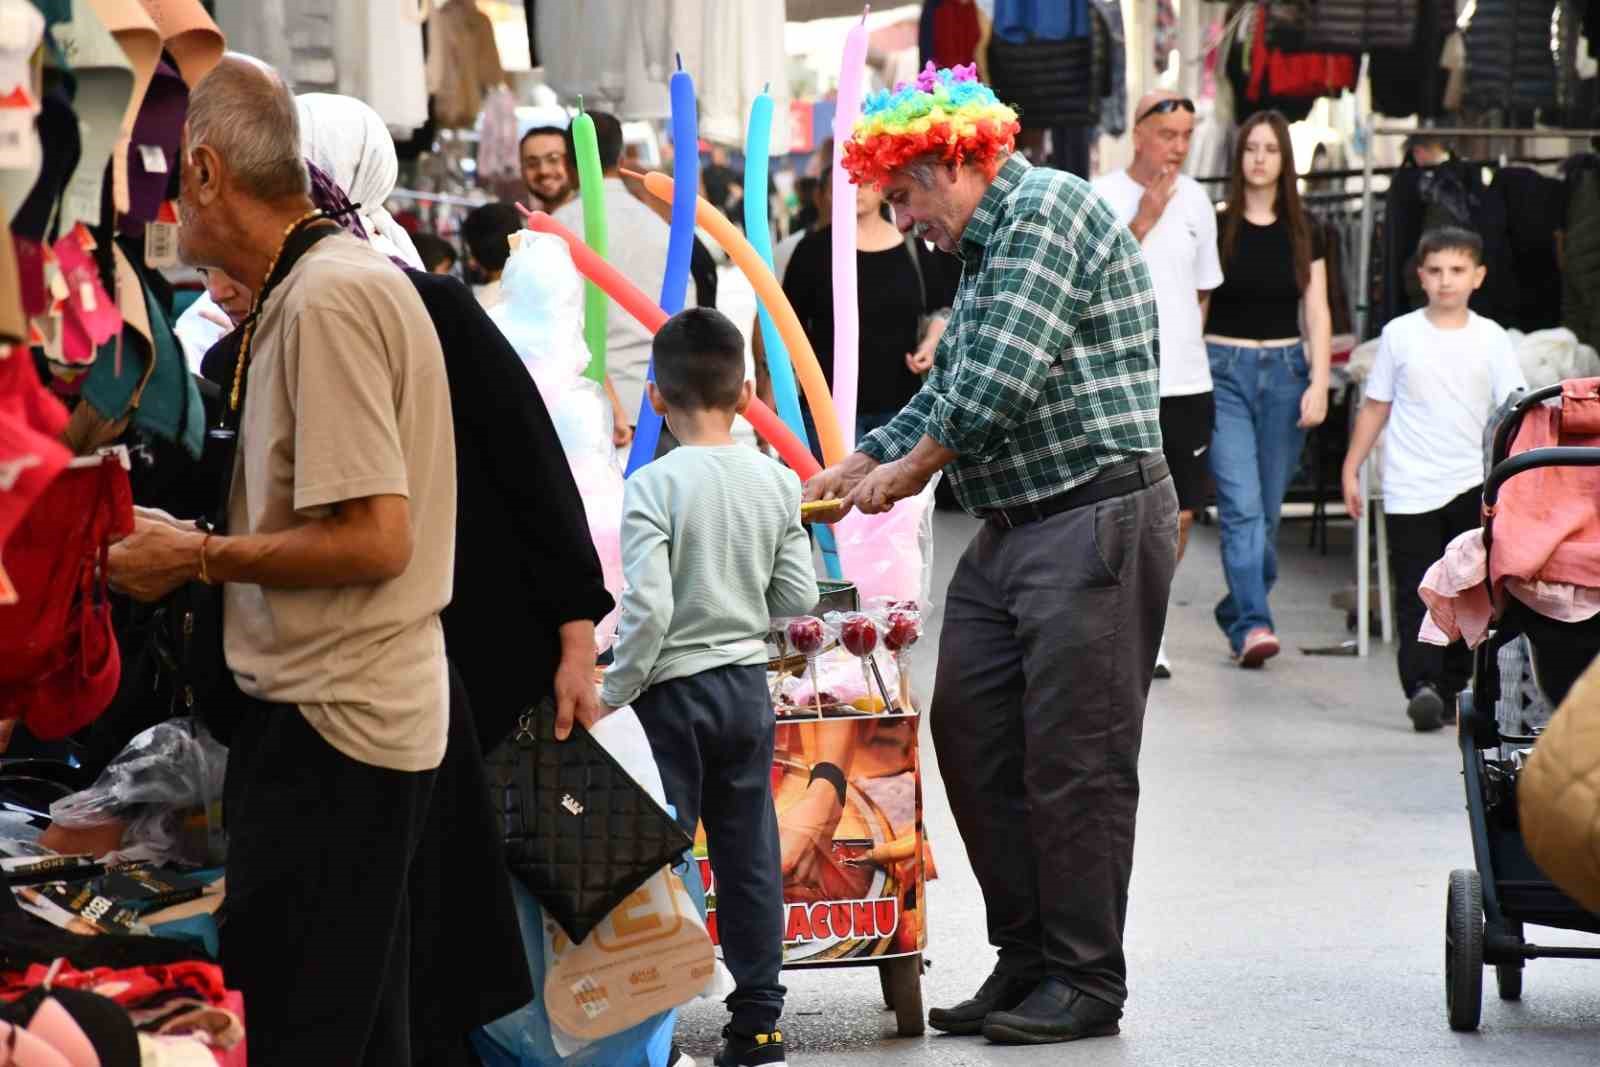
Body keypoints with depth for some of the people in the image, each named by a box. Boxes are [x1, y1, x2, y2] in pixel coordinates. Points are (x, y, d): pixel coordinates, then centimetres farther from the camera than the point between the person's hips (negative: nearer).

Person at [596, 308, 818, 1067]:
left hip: (675, 691, -4)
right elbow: (799, 597, 3)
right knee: (750, 855, 10)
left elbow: (648, 607, -20)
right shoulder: (776, 483, 0)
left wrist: (615, 691, -10)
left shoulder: (653, 486, -15)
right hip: (748, 682, 4)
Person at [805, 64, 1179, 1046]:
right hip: (1014, 527, 10)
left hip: (1098, 516, -10)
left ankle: (1086, 983, 4)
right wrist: (850, 470, 16)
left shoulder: (1050, 210, -12)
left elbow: (1000, 383, -21)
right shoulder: (986, 246, 19)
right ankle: (1027, 960, 17)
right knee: (971, 735, 9)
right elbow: (951, 387, 25)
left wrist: (911, 469, -8)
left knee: (1075, 760, -5)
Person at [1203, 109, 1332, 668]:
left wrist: (1319, 384, -4)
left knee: (1269, 508, 6)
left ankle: (1238, 612, 21)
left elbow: (1317, 313, 7)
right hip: (1225, 369, -3)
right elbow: (1196, 307, 2)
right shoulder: (1217, 228, 1)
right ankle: (1253, 625, -20)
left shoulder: (1303, 233, 8)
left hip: (1285, 370, 3)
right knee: (1242, 504, -14)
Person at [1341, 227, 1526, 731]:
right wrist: (1351, 469, 7)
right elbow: (1375, 407, 8)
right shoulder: (1400, 335, 1)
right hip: (1410, 489, -2)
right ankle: (1421, 686, -19)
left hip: (1473, 486, 2)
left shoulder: (1491, 339, 2)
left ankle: (1452, 686, 20)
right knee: (1417, 594, -10)